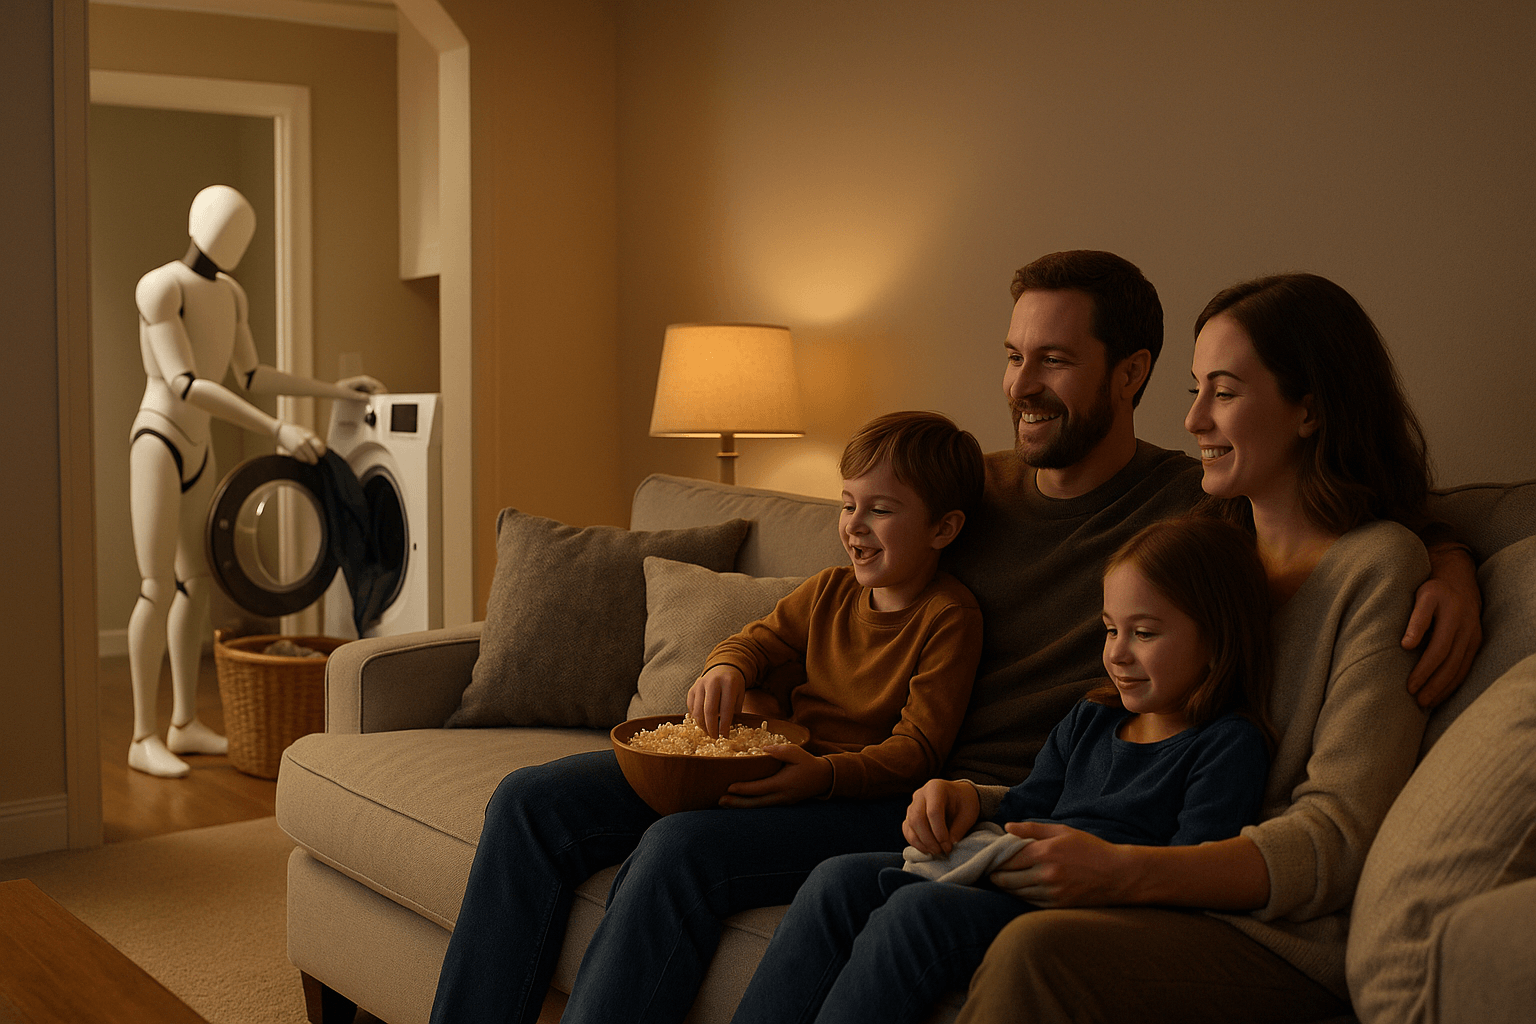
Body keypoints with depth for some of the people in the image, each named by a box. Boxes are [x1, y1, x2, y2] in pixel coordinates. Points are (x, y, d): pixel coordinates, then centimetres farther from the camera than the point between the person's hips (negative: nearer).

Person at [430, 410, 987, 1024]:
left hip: (860, 796, -8)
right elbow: (761, 639, 27)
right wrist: (726, 668, 1)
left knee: (677, 848, -39)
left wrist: (824, 775, -29)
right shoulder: (830, 590, 16)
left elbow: (917, 749, -11)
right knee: (529, 801, -6)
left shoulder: (949, 617, -5)